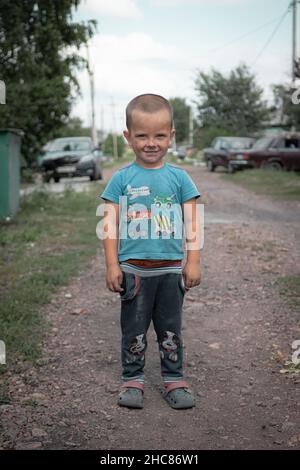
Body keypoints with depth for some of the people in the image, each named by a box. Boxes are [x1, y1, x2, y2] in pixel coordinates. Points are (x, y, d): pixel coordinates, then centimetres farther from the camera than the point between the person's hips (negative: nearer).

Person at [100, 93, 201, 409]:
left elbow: (191, 223, 2)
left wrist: (193, 262, -2)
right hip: (133, 270, -1)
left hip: (170, 269, 1)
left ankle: (173, 381, 24)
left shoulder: (179, 177, 2)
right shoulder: (122, 179, -1)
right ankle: (132, 380, 23)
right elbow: (110, 224, -1)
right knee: (133, 330, 9)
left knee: (170, 329, 12)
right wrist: (112, 265, -5)